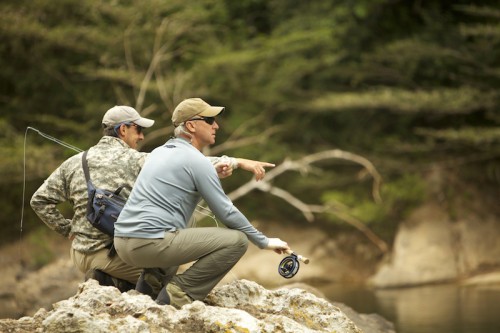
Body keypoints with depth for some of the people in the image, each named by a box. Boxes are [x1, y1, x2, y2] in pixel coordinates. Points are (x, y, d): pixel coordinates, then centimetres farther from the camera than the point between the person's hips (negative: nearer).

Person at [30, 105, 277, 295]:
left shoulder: (74, 163, 8)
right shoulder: (135, 160, -8)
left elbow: (40, 201, 10)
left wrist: (67, 230, 17)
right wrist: (236, 162, -15)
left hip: (81, 253, 5)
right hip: (115, 252, -5)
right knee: (167, 273, 18)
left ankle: (106, 282, -1)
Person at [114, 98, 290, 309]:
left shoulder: (159, 152, 19)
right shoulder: (197, 161, -5)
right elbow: (227, 213, -4)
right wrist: (265, 242, 6)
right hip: (153, 243, -9)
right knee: (237, 240, -7)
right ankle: (181, 291, -8)